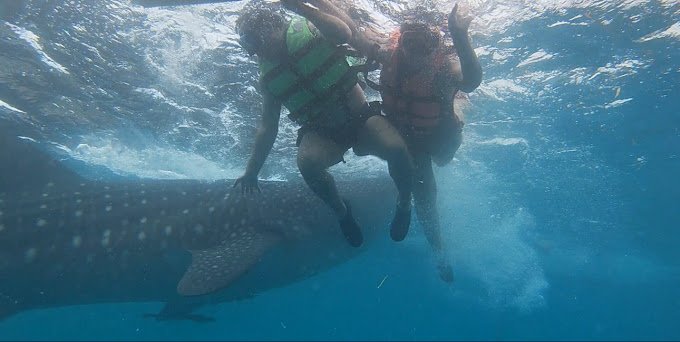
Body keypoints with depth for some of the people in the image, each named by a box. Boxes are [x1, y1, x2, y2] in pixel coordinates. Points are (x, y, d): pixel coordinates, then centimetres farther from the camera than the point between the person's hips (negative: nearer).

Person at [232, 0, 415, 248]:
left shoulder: (308, 30, -5)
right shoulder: (267, 78, 3)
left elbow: (344, 34, -27)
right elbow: (268, 127, 7)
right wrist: (251, 171, 8)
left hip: (360, 117, -2)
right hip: (322, 132, 2)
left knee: (396, 148, -31)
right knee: (307, 160, -33)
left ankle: (404, 202, 1)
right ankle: (341, 211, -4)